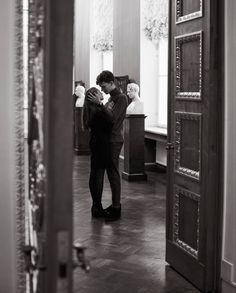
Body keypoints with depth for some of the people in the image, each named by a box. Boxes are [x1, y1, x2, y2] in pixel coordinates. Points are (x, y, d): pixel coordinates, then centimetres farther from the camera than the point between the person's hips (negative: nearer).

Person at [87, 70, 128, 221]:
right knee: (110, 172, 12)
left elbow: (112, 118, -22)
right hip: (107, 139, 9)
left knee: (113, 173, -6)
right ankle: (115, 204, 20)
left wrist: (99, 103, -21)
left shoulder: (121, 98, -11)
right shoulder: (111, 98, 17)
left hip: (114, 140, -9)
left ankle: (116, 208, -1)